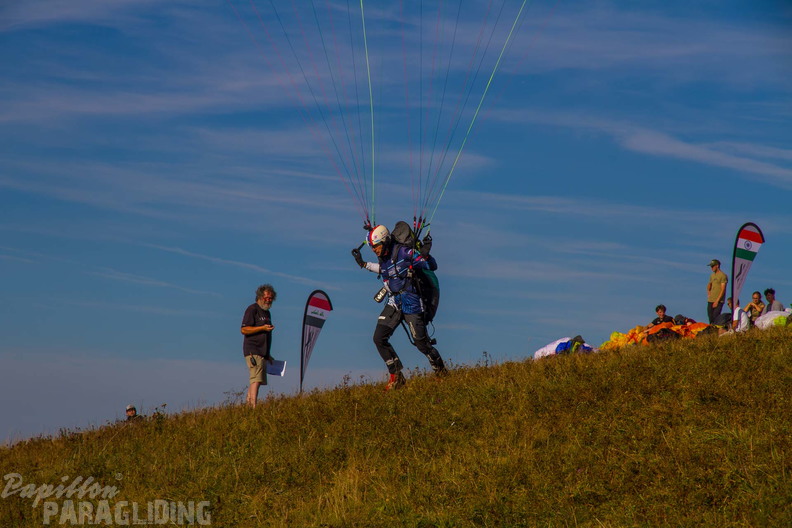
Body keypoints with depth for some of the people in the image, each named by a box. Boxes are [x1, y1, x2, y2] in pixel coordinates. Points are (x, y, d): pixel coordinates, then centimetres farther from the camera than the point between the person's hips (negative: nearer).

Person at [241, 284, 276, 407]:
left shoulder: (267, 312, 22)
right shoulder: (252, 309, -5)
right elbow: (244, 330, -13)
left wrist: (267, 355, 26)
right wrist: (263, 328, -20)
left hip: (262, 353, 9)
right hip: (253, 351, -9)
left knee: (256, 381, 7)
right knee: (256, 379, -17)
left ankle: (247, 405, 10)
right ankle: (253, 407, -22)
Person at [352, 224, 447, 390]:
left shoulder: (403, 252, -14)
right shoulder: (382, 258, 6)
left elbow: (432, 266, -13)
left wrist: (425, 254, -32)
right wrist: (364, 264, 29)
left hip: (411, 303, -7)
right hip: (394, 303, 7)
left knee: (421, 342, -6)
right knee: (379, 338, -5)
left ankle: (441, 372, 18)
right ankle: (396, 376, 5)